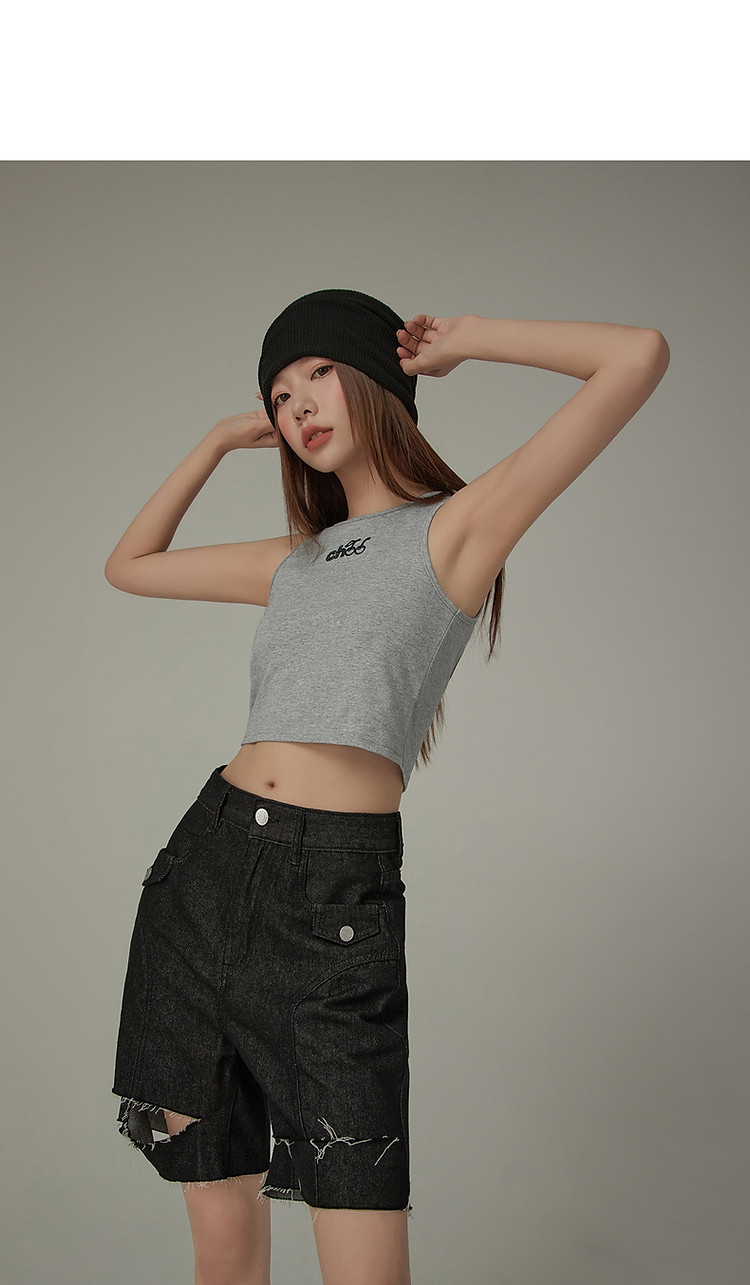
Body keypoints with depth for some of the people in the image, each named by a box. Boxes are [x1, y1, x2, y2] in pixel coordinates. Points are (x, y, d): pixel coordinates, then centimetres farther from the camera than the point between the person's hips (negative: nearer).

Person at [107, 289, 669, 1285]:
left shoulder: (459, 527, 1)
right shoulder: (294, 561, 17)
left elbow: (639, 357, -7)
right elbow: (129, 566, 32)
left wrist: (464, 340, 6)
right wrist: (221, 440, 26)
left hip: (336, 904, -5)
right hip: (203, 872, 6)